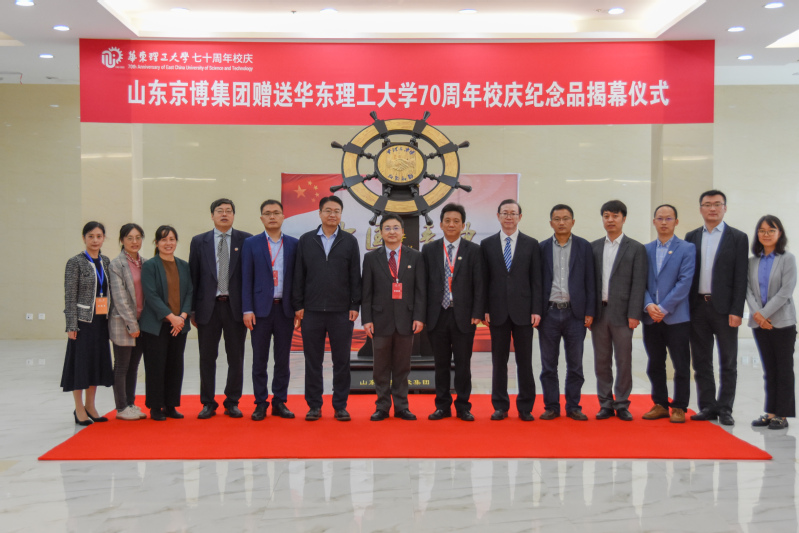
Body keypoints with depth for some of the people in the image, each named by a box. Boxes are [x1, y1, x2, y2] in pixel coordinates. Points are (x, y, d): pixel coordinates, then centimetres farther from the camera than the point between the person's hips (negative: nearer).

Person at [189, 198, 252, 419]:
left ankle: (232, 403, 18)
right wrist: (192, 309, 1)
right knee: (207, 358, 7)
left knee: (236, 358, 6)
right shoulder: (199, 242, 7)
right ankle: (208, 403, 18)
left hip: (236, 306, -1)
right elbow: (193, 276, 6)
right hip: (208, 306, 1)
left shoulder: (246, 240, 3)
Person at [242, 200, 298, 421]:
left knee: (283, 359, 7)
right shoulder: (251, 244, 4)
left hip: (285, 309, 1)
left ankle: (279, 402, 17)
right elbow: (246, 278, 0)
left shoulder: (293, 244, 7)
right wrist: (247, 309, -7)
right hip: (261, 308, -1)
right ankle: (261, 403, 12)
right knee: (260, 360, 4)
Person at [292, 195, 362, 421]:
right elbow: (299, 276, 7)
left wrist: (354, 306, -2)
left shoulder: (350, 241, 6)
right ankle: (314, 406, 15)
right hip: (312, 311, 1)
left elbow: (355, 277, 4)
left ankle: (340, 406, 14)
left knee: (341, 361, 4)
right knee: (313, 361, 6)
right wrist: (298, 306, 1)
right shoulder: (306, 240, 8)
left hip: (341, 312, 0)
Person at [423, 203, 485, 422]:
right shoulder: (429, 250, 8)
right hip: (437, 315, 1)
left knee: (463, 364, 4)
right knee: (441, 364, 8)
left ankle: (463, 406, 15)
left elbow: (479, 284, 0)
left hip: (463, 315, -1)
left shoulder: (473, 250, 4)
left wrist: (477, 313, -8)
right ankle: (442, 406, 18)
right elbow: (424, 283, 6)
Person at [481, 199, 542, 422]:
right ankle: (500, 406, 15)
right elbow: (484, 279, 5)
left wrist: (536, 310, -5)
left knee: (524, 361, 4)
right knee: (499, 361, 6)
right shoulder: (487, 244, 7)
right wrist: (484, 309, -2)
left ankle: (525, 407, 13)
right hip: (497, 311, 1)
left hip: (523, 311, 0)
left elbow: (536, 280, 3)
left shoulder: (531, 244, 5)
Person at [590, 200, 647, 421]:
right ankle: (605, 403, 16)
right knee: (601, 361, 7)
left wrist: (634, 314, -11)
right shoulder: (593, 247, 11)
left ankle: (622, 404, 13)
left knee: (623, 361, 2)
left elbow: (639, 284, -3)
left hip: (621, 313, -3)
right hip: (598, 312, 3)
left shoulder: (636, 248, 2)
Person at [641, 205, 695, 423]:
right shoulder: (646, 250, 12)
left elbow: (685, 282, -9)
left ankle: (679, 407, 11)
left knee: (681, 366, 1)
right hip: (651, 318, 4)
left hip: (676, 317, -4)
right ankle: (660, 404, 21)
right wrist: (649, 305, -10)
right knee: (655, 365, 10)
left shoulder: (687, 249, 0)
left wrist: (664, 308, -14)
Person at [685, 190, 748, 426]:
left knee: (727, 362, 4)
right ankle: (707, 407, 15)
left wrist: (736, 311, -11)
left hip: (724, 308, -3)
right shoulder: (691, 237, 10)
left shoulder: (738, 238, 1)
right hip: (697, 306, 3)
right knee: (701, 361, 7)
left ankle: (725, 408, 12)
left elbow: (741, 278, -4)